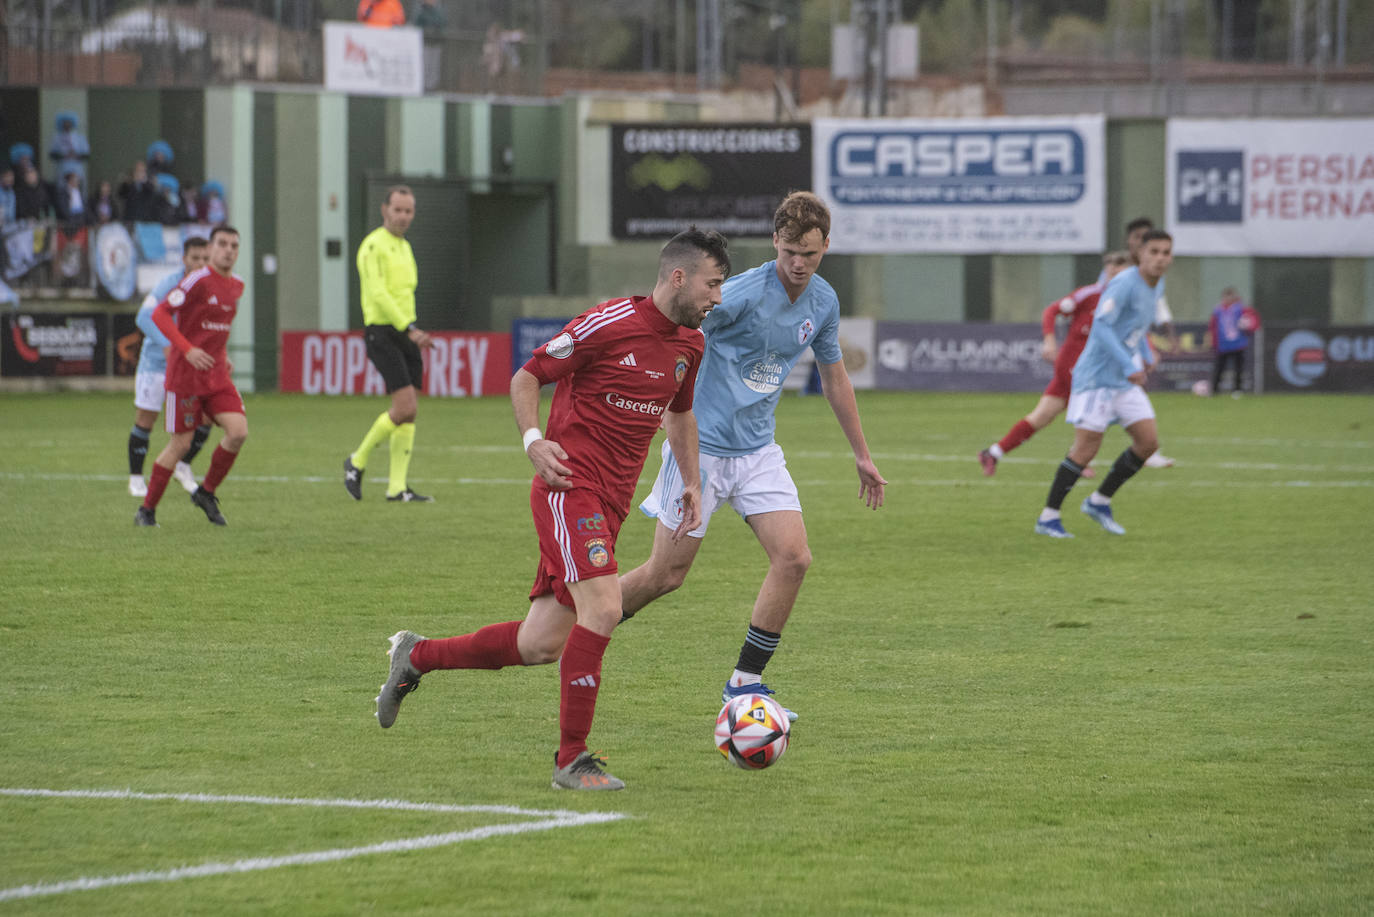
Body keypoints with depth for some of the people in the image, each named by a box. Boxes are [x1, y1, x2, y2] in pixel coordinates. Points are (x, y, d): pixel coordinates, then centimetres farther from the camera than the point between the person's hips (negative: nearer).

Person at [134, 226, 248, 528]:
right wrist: (187, 349, -25)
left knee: (238, 432, -10)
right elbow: (160, 314, -17)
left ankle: (206, 492, 11)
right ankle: (146, 510, 11)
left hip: (217, 375, 6)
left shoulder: (237, 285, 10)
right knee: (180, 444, -3)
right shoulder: (198, 281, -14)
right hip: (186, 374, -6)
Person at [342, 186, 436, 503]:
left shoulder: (404, 247, 18)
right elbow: (378, 293, -20)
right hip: (382, 332, -9)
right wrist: (410, 329, -27)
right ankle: (357, 462, 2)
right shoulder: (374, 246, -10)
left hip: (405, 333, 9)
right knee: (405, 407, -16)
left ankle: (398, 488, 4)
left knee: (409, 412, 3)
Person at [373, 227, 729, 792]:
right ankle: (572, 759, -14)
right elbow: (526, 379, -4)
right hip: (570, 486, -8)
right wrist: (533, 440, -19)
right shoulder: (610, 323, -12)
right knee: (602, 608, -23)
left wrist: (691, 483, 19)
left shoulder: (690, 345, 11)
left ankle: (417, 657, 27)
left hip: (610, 505, 8)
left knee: (539, 646, 6)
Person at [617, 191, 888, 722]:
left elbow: (834, 377, 19)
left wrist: (861, 455, 23)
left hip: (759, 451, 6)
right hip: (704, 449, -6)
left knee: (793, 557, -10)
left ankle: (745, 682, -1)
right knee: (667, 574, -3)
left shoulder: (824, 302, 3)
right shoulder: (741, 294, -19)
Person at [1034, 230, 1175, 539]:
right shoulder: (1125, 283, -17)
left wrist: (1147, 356, 19)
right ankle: (1048, 518, 0)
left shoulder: (1153, 287, 10)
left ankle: (1099, 502, 14)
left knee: (1148, 441, 0)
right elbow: (1101, 327, -26)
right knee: (1086, 448, -10)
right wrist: (1129, 365, -30)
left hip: (1126, 383, 8)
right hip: (1096, 377, -8)